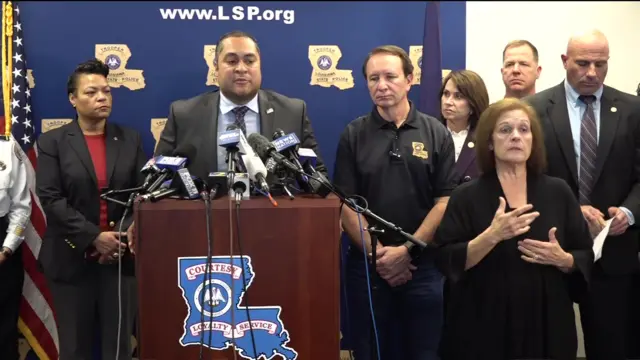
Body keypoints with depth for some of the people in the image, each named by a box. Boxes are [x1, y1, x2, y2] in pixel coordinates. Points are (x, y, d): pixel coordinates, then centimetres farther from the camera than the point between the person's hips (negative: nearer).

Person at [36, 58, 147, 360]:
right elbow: (50, 198, -8)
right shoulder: (52, 142, 1)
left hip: (121, 255, 2)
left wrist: (121, 236, -11)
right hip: (72, 258, -1)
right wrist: (94, 238, -15)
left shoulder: (130, 139, 8)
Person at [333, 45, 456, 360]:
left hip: (422, 265, 0)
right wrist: (377, 253, -10)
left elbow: (444, 202, -3)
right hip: (367, 265, 1)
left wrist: (406, 250, -10)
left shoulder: (436, 134, 1)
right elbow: (346, 204, -1)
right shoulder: (353, 135, 2)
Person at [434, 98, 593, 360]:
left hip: (547, 326, 2)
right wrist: (491, 235, -23)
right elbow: (446, 261, -11)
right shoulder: (466, 196, -4)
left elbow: (586, 257, 7)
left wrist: (561, 259, -14)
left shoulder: (558, 192, 3)